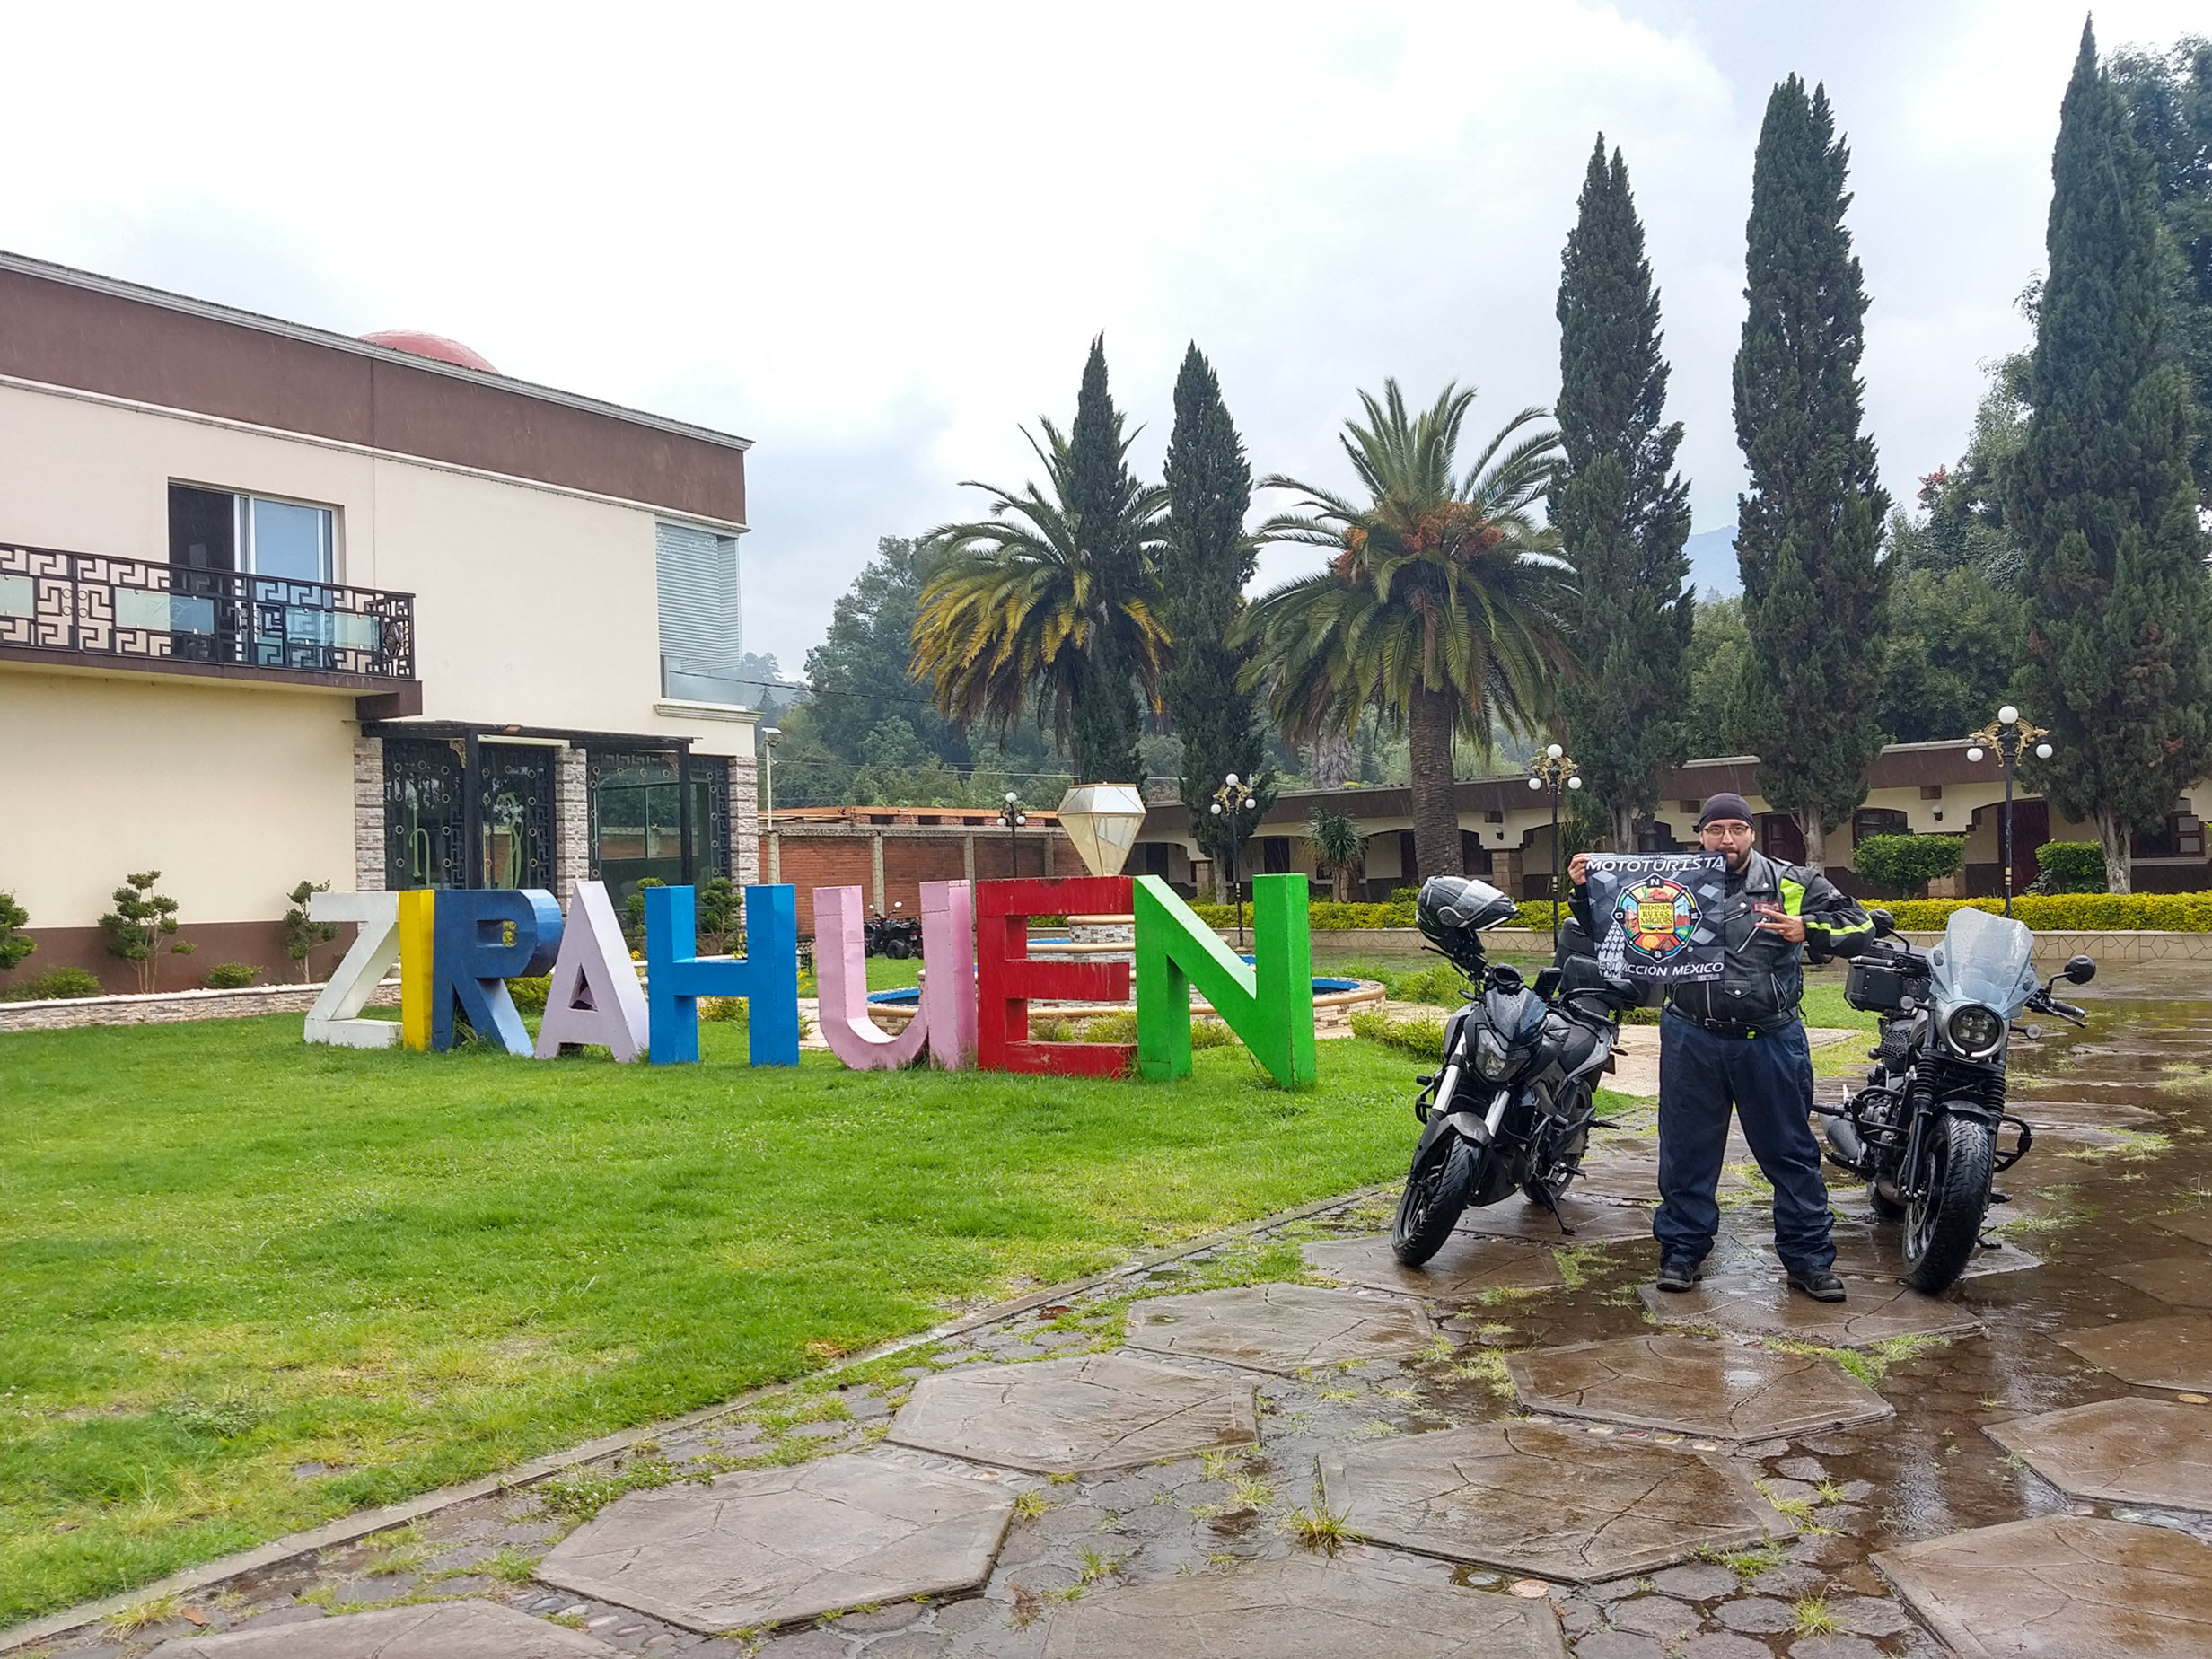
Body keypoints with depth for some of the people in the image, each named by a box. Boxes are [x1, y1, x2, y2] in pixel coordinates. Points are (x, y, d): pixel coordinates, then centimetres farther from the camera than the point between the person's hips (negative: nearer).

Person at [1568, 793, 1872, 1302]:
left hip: (1771, 1041, -1)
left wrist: (1808, 931, -17)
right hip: (1692, 1040, 1)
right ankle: (1681, 1250, 22)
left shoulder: (1790, 883, 2)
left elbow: (1858, 924, 0)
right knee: (1687, 1150, 9)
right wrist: (1584, 891, -4)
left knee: (1791, 1151, 7)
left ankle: (1810, 1258, 18)